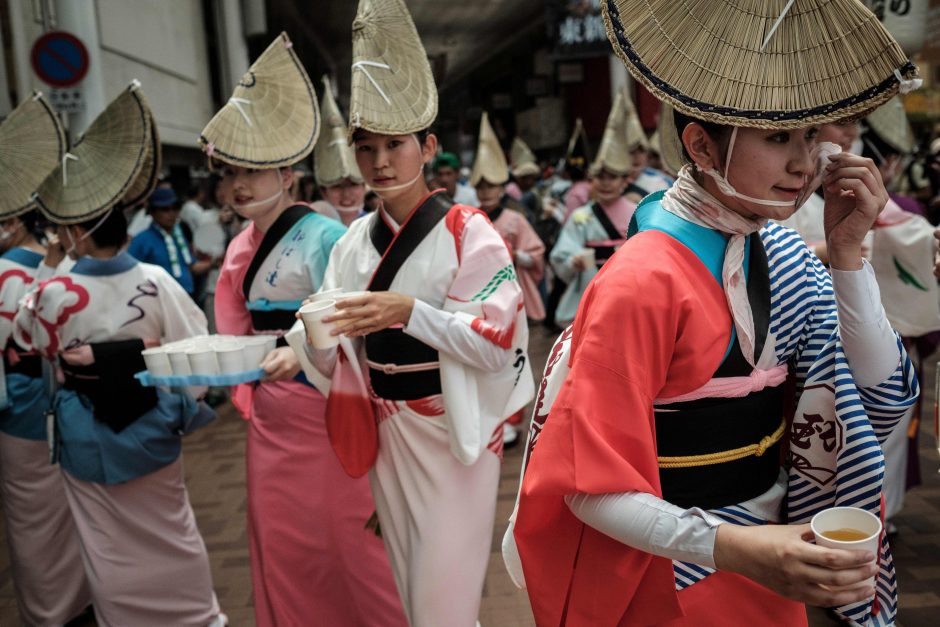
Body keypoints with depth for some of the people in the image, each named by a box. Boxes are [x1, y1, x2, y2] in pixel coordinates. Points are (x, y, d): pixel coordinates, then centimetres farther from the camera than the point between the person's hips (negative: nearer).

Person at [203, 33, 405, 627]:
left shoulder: (322, 236, -15)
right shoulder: (241, 249, 9)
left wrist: (302, 356, -34)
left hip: (323, 411, -7)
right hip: (271, 416, 7)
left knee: (343, 538, 5)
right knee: (279, 540, 17)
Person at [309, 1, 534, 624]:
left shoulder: (467, 232, -11)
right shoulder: (355, 242, 4)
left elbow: (497, 342, -16)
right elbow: (336, 356, 4)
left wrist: (407, 311, -29)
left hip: (455, 430, -5)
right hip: (386, 429, 6)